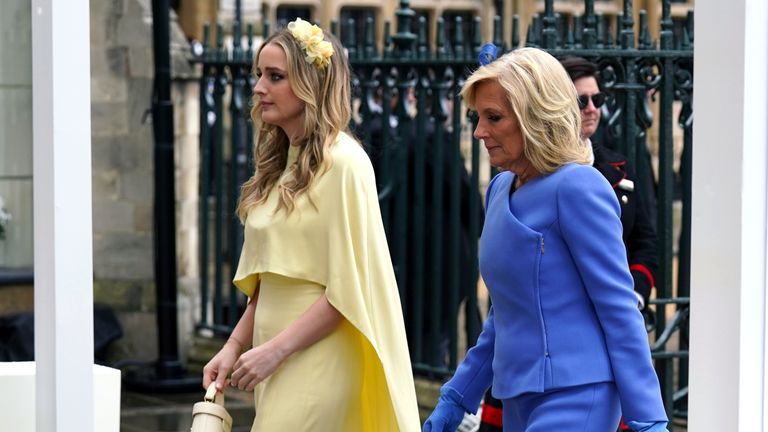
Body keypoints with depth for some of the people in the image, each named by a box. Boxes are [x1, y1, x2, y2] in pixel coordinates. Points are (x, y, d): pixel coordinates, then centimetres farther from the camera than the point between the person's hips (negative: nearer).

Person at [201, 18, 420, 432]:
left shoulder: (342, 163, -12)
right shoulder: (280, 164, 13)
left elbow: (347, 289, -15)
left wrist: (275, 350, -16)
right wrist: (235, 345, 8)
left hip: (318, 363, -8)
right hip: (279, 365, 8)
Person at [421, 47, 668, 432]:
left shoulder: (577, 188, -12)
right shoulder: (501, 189, 14)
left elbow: (620, 308, -14)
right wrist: (456, 398, 21)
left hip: (574, 399, -9)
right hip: (520, 401, 9)